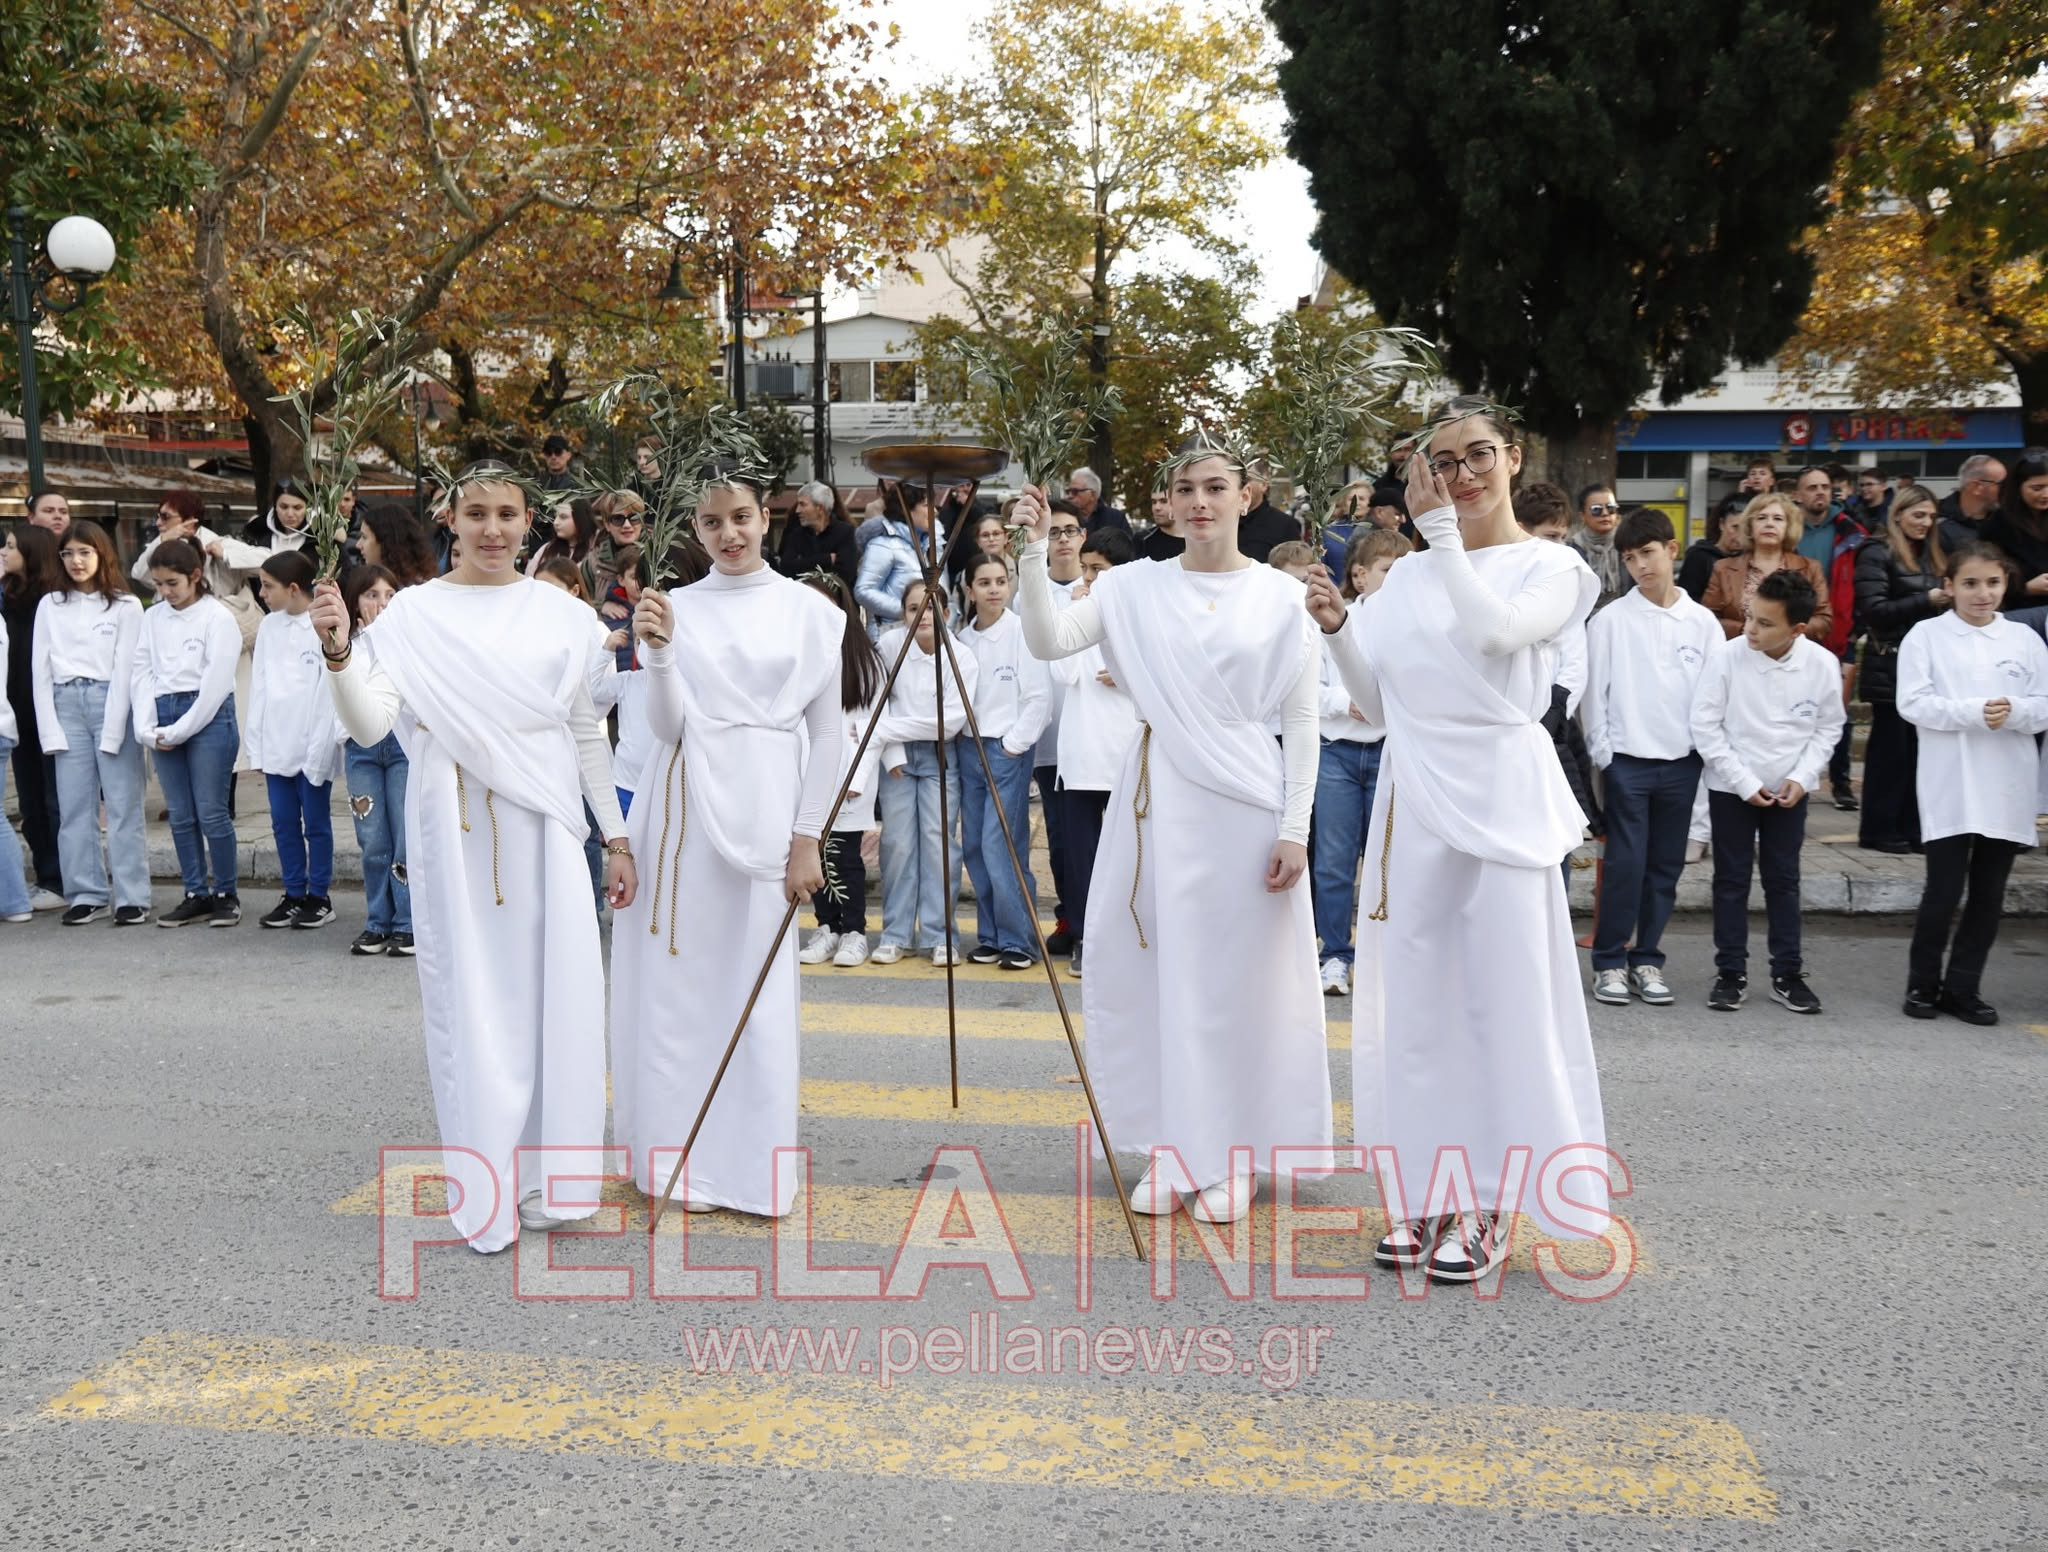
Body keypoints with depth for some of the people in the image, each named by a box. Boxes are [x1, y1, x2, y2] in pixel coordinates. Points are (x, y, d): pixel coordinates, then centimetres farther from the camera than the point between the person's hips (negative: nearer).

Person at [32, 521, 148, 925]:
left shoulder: (125, 605, 2)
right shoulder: (50, 605, 11)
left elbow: (125, 669, -3)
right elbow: (41, 669, 8)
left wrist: (111, 732, -10)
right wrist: (50, 730, -2)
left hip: (112, 703, -3)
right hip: (66, 705, 3)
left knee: (123, 806, -2)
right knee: (74, 807, 4)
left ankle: (132, 897, 0)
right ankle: (86, 894, 11)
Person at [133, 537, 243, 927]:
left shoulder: (217, 617, -6)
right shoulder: (152, 617, 11)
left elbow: (216, 682, -10)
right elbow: (143, 672, 9)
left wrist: (179, 731, -10)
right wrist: (147, 728, -4)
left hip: (208, 718, -5)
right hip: (164, 721, 5)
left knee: (211, 812, -4)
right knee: (180, 815, 7)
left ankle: (226, 894, 7)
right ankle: (196, 895, 14)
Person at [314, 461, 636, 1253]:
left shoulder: (562, 613, 7)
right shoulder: (414, 611, 1)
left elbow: (588, 735, 12)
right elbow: (369, 725, -8)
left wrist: (617, 838, 11)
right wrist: (338, 653, -25)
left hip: (545, 824, 2)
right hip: (456, 826, -2)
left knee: (557, 993, 1)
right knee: (472, 996, 2)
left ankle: (547, 1175, 16)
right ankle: (486, 1192, 13)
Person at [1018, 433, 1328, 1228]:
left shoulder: (1281, 595, 1)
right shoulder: (1133, 587, 5)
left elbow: (1302, 719, 1)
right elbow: (1049, 640, -7)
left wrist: (1295, 827, -5)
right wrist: (1035, 550, -18)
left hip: (1245, 804, -2)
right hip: (1156, 801, 2)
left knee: (1236, 980, 3)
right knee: (1153, 973, 6)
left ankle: (1230, 1158, 16)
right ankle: (1172, 1152, 19)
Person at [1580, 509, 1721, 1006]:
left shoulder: (1702, 622, 5)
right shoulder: (1611, 620, -2)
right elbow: (1593, 690, -2)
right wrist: (1601, 754, -5)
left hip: (1681, 761, 3)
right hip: (1627, 760, -3)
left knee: (1665, 867, 8)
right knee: (1625, 864, -4)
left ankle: (1647, 959, 18)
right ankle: (1609, 961, 6)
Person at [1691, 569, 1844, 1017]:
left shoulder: (1821, 664, -12)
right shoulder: (1728, 657, -17)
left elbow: (1828, 727, 2)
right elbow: (1706, 726, -12)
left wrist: (1802, 777, -10)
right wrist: (1744, 783, -13)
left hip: (1789, 791, 1)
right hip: (1731, 788, -1)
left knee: (1783, 880, 10)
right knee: (1731, 880, 6)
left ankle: (1787, 974, 19)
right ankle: (1731, 974, 14)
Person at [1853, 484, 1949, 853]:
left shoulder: (1931, 557, 18)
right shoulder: (1877, 555, -4)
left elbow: (1938, 607, 22)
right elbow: (1875, 611, -13)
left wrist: (1948, 602, 1)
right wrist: (1926, 601, -18)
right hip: (1891, 666, -6)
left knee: (1919, 747, 4)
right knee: (1890, 747, -3)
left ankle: (1912, 827, 10)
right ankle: (1878, 829, 3)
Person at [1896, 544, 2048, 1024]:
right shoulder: (1926, 635, -1)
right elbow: (1912, 703, -10)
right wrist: (1974, 712, -21)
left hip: (2007, 789, 3)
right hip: (1949, 787, -3)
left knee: (1989, 894, 7)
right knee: (1944, 890, -2)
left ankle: (1963, 986, 18)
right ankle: (1923, 983, 15)